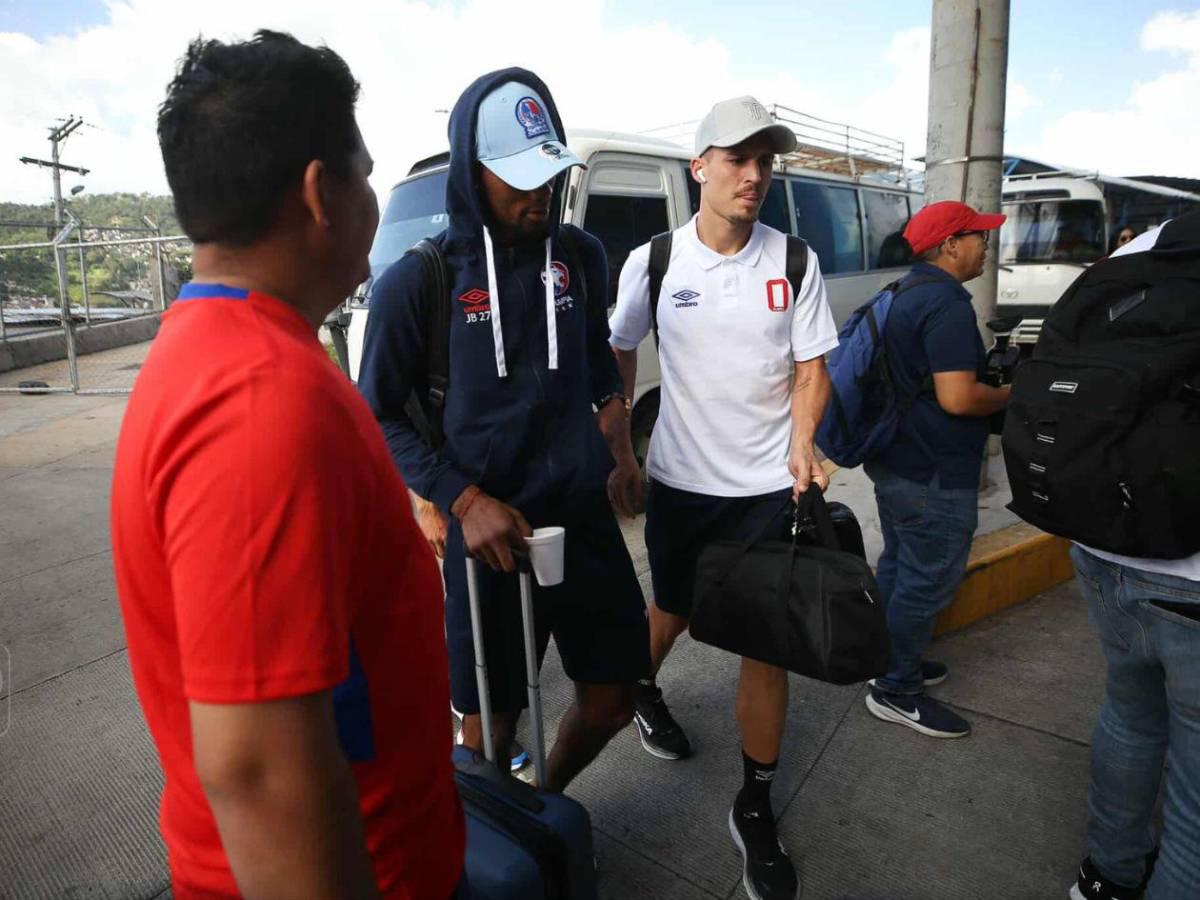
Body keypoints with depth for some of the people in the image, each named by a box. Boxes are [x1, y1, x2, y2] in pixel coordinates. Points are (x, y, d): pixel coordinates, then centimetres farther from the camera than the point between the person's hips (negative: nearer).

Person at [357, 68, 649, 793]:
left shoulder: (581, 256, 4)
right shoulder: (419, 281, -8)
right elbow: (381, 416, -4)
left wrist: (621, 452, 6)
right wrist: (465, 501, -16)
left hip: (586, 515, 4)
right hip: (489, 528, -4)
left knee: (611, 699, 14)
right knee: (492, 718, 9)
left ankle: (548, 800, 45)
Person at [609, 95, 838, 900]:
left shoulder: (794, 263, -3)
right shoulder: (653, 262, -3)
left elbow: (812, 368, 0)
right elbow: (620, 352, 8)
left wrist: (802, 440, -18)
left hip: (769, 486, 0)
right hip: (680, 481, 0)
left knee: (766, 643, 3)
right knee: (674, 613, 19)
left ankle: (756, 810, 22)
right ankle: (643, 692, 54)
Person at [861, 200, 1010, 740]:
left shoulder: (906, 294, 12)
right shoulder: (947, 303, -20)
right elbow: (957, 397, -26)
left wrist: (990, 369, 20)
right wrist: (1011, 394, -8)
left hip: (894, 461, 10)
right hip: (934, 475, -10)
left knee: (899, 566, 21)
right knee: (928, 582, 3)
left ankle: (892, 659, 36)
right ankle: (895, 690, 16)